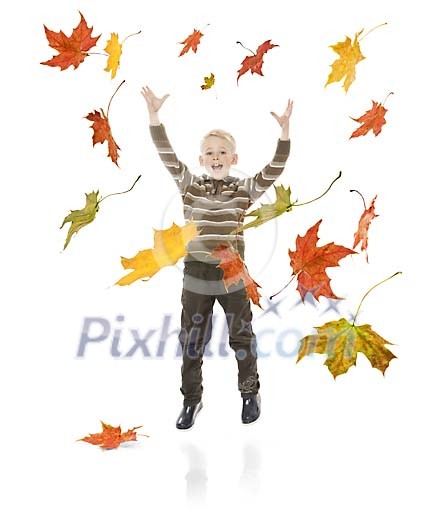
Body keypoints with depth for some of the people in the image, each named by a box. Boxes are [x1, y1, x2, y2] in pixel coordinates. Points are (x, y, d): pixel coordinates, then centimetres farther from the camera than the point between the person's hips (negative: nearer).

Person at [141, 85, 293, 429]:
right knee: (192, 341, 8)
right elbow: (167, 155, -6)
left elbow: (274, 170, -13)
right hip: (196, 275, 1)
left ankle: (251, 393, 30)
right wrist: (154, 116, -17)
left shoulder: (245, 189, -1)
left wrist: (285, 133, -26)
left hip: (232, 275, -1)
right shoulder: (190, 185, 3)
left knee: (242, 337, 11)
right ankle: (192, 399, 25)